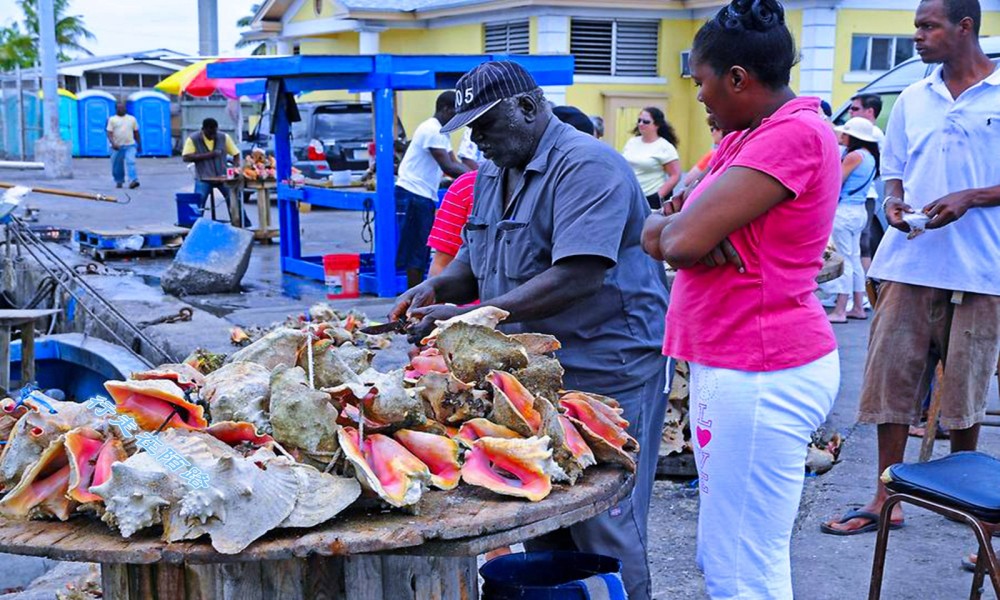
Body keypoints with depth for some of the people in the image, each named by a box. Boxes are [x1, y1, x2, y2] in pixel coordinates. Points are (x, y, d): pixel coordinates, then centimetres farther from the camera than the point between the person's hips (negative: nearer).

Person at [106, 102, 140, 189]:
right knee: (117, 166, 7)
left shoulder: (132, 119, 12)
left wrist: (138, 144, 16)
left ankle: (133, 180, -26)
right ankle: (119, 181, 23)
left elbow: (136, 132, 17)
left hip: (130, 145, 0)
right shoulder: (112, 119, 5)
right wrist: (113, 143, -19)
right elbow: (109, 133, -3)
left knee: (130, 162, -17)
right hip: (117, 147, 0)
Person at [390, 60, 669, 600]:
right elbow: (476, 259, 19)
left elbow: (577, 277, -27)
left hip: (605, 372, -8)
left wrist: (469, 315, -28)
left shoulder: (585, 166, -17)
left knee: (603, 535, 0)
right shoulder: (492, 175, 12)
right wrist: (438, 287, -4)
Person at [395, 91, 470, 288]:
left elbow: (455, 163, 15)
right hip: (414, 194, -10)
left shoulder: (440, 131, 17)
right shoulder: (431, 130, -15)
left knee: (422, 249, 11)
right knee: (416, 251, -7)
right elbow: (448, 167, -19)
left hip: (424, 196, 10)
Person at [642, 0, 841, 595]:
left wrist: (676, 227, 1)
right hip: (731, 366, 10)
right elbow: (656, 235, 11)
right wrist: (692, 227, -11)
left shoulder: (795, 134, -16)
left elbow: (679, 239, -22)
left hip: (761, 375, -10)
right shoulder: (745, 138, 16)